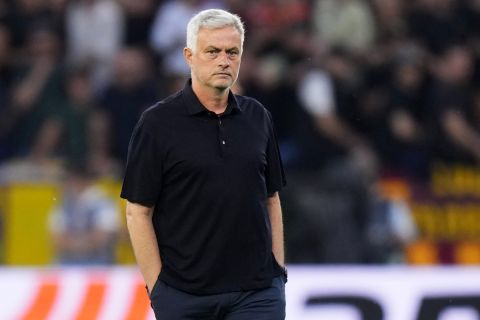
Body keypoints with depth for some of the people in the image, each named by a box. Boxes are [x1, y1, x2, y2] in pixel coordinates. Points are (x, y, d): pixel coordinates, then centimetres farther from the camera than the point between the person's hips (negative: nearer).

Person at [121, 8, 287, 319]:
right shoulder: (158, 123, -5)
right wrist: (157, 288, -10)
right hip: (184, 294, -2)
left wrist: (278, 271, 7)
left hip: (257, 292, 2)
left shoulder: (258, 118, 8)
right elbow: (138, 212, -6)